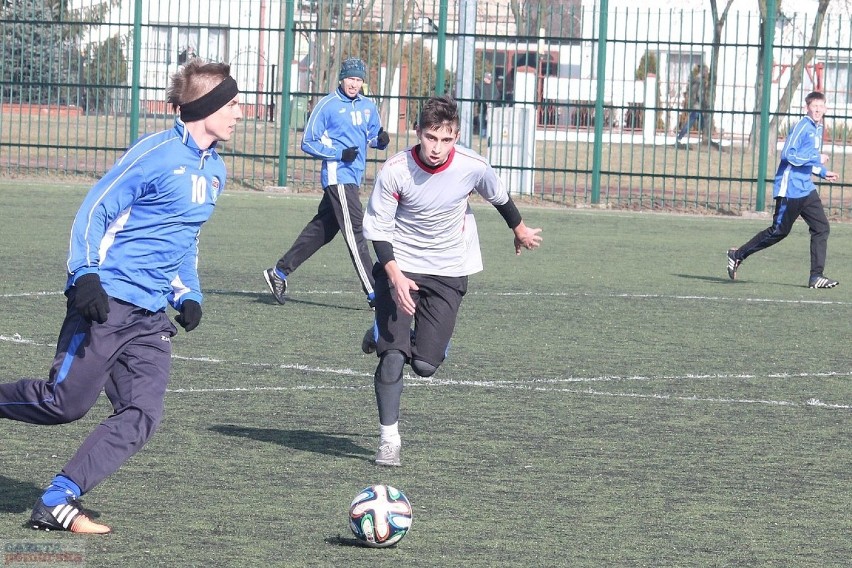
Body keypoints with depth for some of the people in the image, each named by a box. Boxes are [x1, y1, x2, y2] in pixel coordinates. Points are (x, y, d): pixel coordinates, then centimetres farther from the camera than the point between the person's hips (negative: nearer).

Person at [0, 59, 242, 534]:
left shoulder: (215, 171, 14)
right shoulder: (157, 154, -11)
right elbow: (94, 212, -10)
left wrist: (188, 295, 14)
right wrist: (86, 275, -20)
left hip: (151, 317, 7)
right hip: (107, 301, -7)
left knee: (141, 416, -7)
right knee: (67, 402, -8)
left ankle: (57, 504, -6)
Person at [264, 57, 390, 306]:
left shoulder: (368, 106, 12)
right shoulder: (327, 105, -6)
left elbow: (373, 137, 22)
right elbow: (308, 143, -5)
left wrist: (381, 140, -3)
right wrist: (340, 153, -17)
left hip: (353, 178, 7)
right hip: (338, 176, -7)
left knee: (322, 230, 13)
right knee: (354, 230, -12)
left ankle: (279, 272, 23)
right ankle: (373, 294, -16)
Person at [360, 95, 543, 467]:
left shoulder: (473, 167, -16)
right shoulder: (394, 170, -20)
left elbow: (499, 197, 7)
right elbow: (376, 228, -11)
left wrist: (520, 231, 24)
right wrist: (395, 276, -23)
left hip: (448, 272, 1)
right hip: (399, 264, -1)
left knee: (425, 365, -5)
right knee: (393, 357, -13)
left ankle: (384, 336, 29)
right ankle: (389, 440, 3)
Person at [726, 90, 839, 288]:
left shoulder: (818, 129, 15)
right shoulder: (802, 127, -13)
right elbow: (788, 155, -22)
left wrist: (823, 172, 15)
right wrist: (817, 158, -20)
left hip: (806, 189, 9)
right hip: (790, 189, -9)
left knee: (821, 227, -3)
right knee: (779, 231, -2)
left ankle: (816, 276, -2)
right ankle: (738, 255, 13)